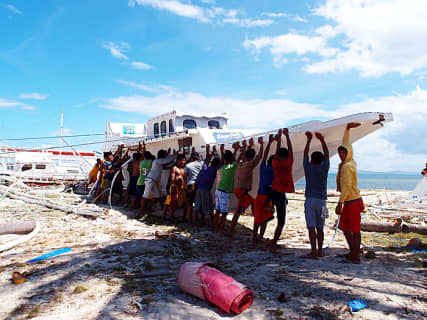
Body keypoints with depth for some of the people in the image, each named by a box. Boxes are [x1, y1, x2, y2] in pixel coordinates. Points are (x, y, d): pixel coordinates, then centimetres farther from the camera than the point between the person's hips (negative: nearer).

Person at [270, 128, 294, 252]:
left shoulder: (275, 163, -1)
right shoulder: (288, 163, -8)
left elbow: (277, 151, 14)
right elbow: (290, 149, 4)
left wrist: (279, 138, 22)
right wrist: (287, 136, 12)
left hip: (273, 192, 5)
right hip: (281, 194, -5)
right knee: (281, 223, 3)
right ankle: (274, 244, -1)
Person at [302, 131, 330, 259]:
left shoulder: (308, 167, 1)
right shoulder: (324, 168, 2)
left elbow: (305, 154, 14)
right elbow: (327, 154, 16)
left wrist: (309, 140, 22)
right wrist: (322, 140, 20)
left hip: (310, 200, -2)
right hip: (321, 200, 3)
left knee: (311, 227, -5)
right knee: (320, 228, 11)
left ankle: (313, 252, -8)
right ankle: (320, 251, 16)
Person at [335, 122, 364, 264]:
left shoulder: (347, 166, -17)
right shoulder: (350, 162, 10)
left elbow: (347, 186, -23)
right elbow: (346, 145, 23)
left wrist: (339, 203, -24)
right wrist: (347, 129, 26)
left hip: (353, 201, -10)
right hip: (348, 202, 10)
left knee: (355, 229, -3)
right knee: (344, 227, 16)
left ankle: (356, 257, 5)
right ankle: (353, 251, 28)